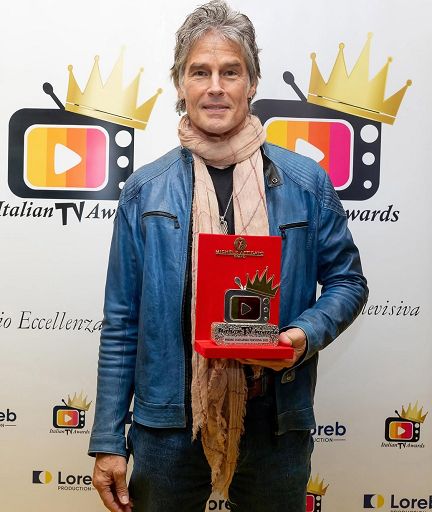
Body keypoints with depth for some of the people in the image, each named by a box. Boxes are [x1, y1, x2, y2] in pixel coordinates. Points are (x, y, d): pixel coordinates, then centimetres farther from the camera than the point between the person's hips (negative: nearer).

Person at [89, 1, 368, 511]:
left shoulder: (306, 182, -2)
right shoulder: (144, 191, -1)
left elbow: (346, 280, 7)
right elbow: (121, 324, 1)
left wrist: (306, 334, -14)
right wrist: (109, 441, 0)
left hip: (275, 421, 0)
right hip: (168, 421, 1)